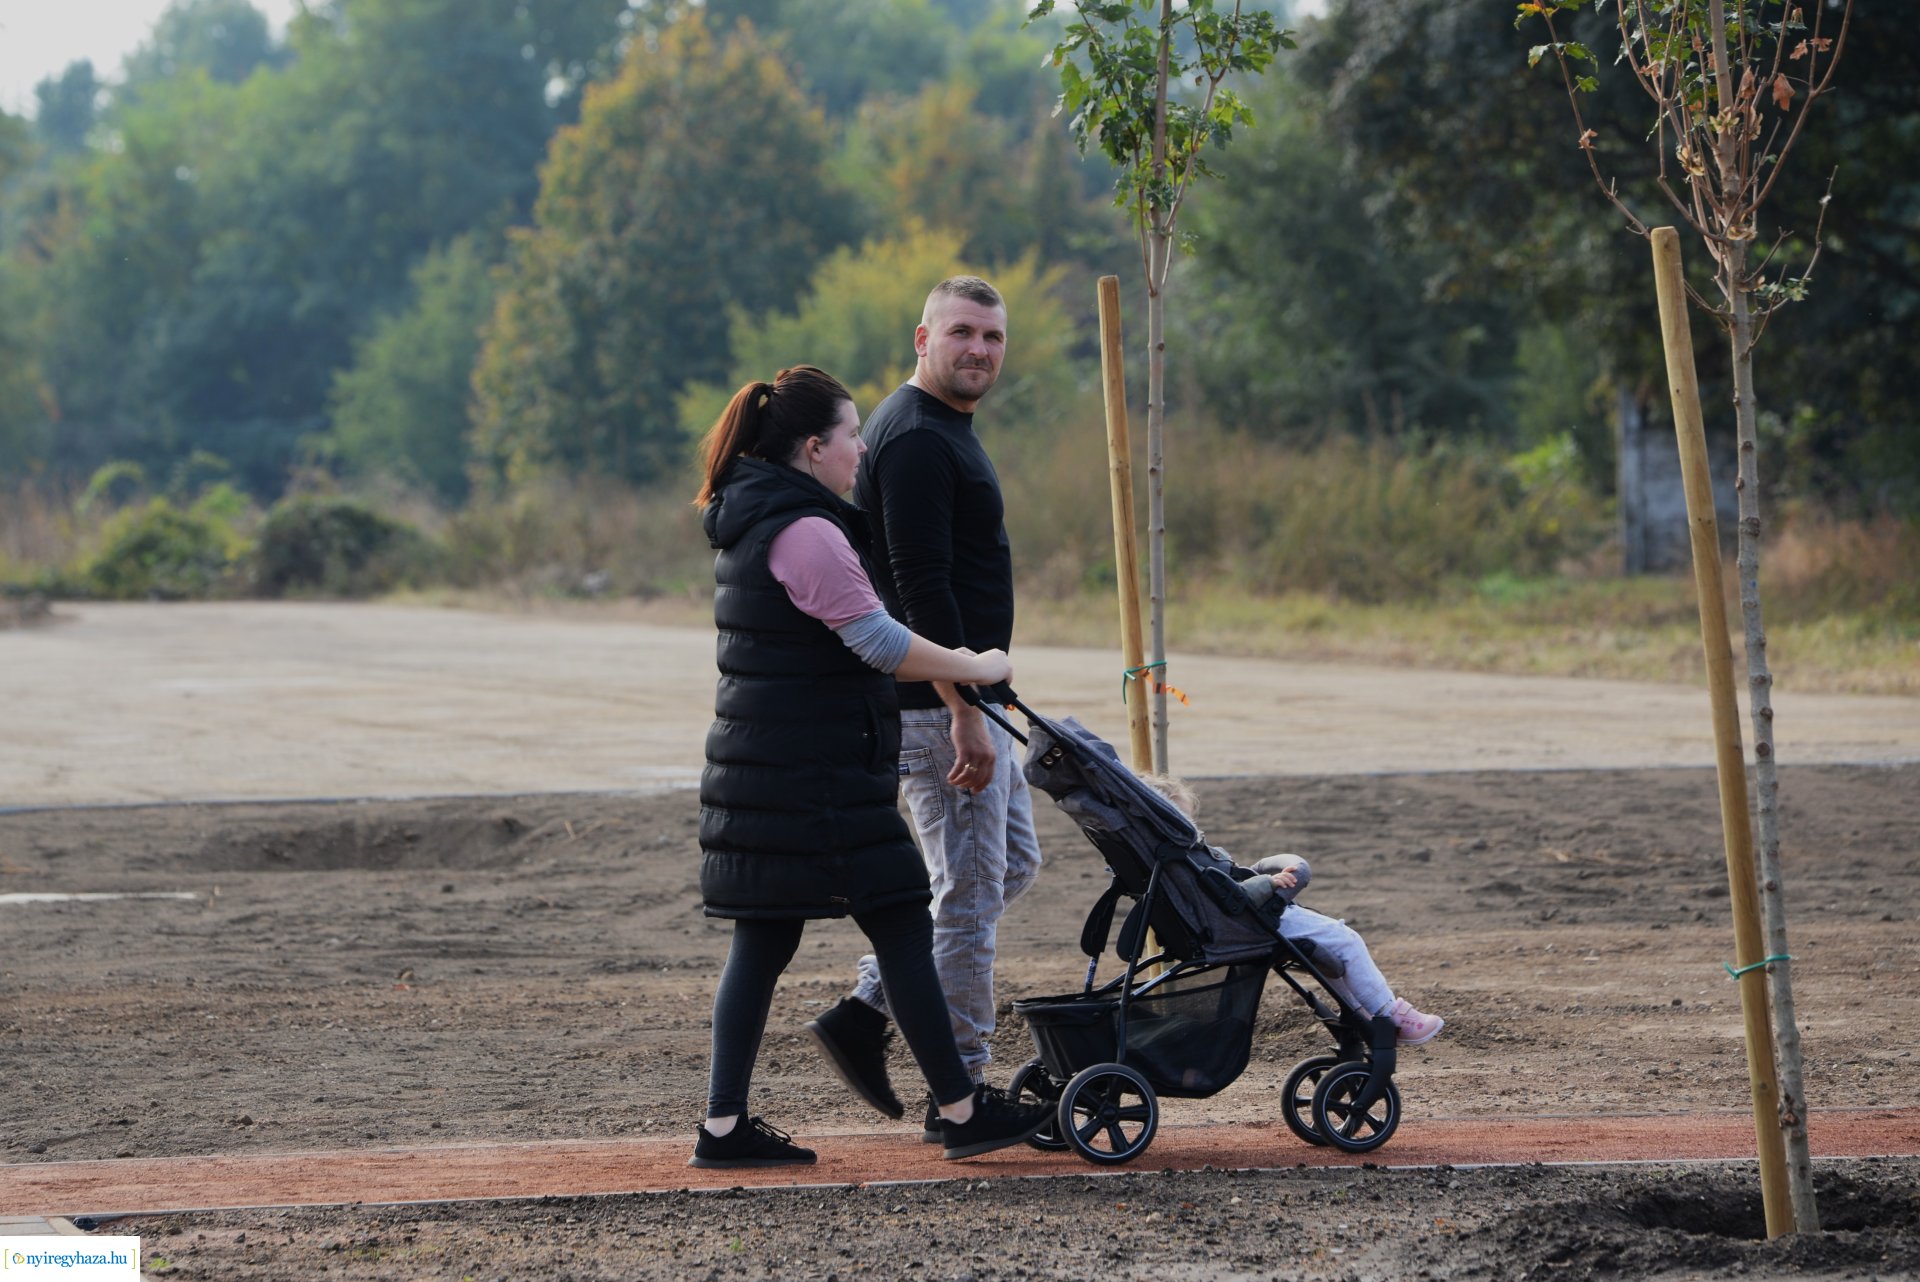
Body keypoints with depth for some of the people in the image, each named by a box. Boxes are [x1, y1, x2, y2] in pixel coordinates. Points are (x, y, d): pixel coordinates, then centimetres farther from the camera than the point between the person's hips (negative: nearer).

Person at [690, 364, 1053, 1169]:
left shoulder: (752, 523, 16)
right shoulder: (804, 533, -16)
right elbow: (878, 642, -18)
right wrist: (972, 668, -6)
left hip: (759, 765, 10)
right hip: (815, 773, -10)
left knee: (762, 943, 9)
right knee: (901, 926, -2)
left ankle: (723, 1127, 6)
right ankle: (961, 1114, 2)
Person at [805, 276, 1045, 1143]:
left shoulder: (942, 432, 17)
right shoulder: (915, 439, -17)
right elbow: (920, 586, -24)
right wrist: (964, 714, -26)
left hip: (962, 695, 11)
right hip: (938, 705, -11)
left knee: (1011, 864, 17)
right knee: (971, 891, -5)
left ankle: (864, 1015, 15)